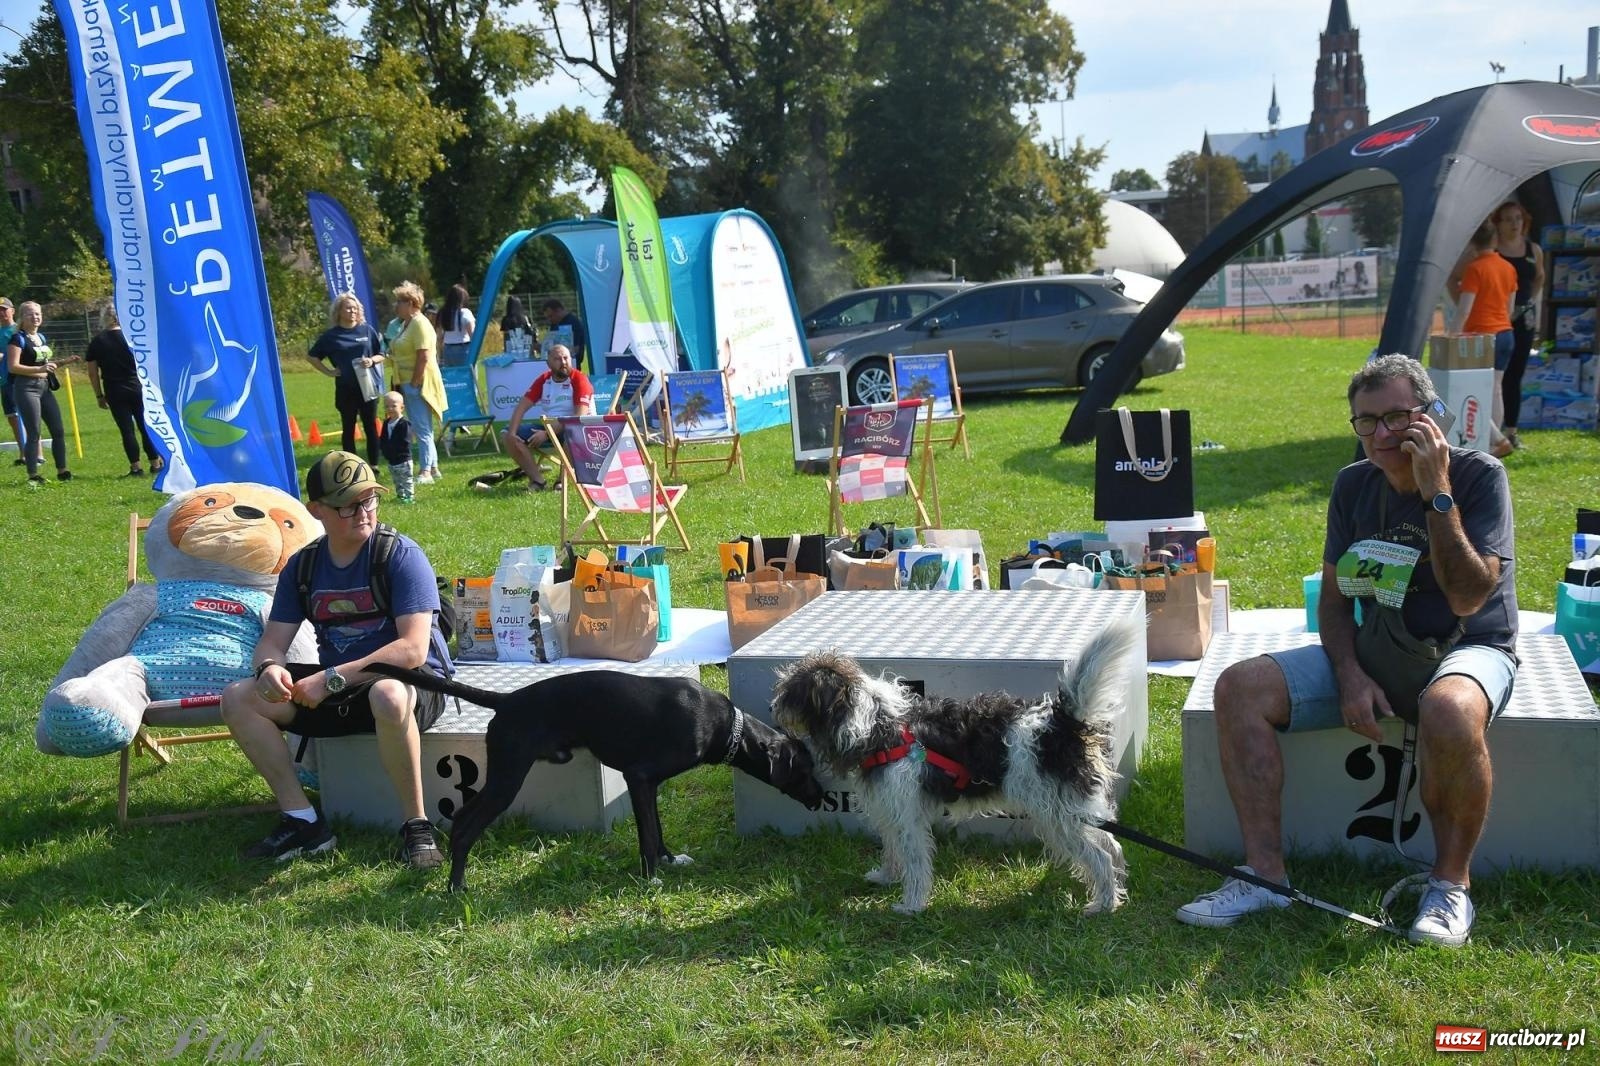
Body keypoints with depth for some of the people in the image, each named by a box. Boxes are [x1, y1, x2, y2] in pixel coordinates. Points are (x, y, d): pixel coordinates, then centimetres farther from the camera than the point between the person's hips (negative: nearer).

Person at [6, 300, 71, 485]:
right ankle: (33, 476, -2)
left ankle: (62, 471, 16)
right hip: (26, 388, -7)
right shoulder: (18, 339, -8)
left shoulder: (41, 338, 15)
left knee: (58, 431, 6)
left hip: (45, 387, 8)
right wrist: (40, 369, -24)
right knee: (33, 434, -8)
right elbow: (12, 366, -17)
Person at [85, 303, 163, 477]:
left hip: (115, 392, 1)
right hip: (137, 389, -1)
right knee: (146, 426, 9)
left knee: (127, 429, 3)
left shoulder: (97, 342, 1)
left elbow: (93, 372, 2)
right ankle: (155, 463, 12)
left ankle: (136, 467, 2)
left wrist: (99, 396, 9)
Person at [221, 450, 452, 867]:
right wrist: (270, 668, -22)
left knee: (388, 696, -42)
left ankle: (416, 825, -24)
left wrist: (331, 679, -28)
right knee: (238, 698, -10)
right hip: (336, 689, 6)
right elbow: (273, 641, 4)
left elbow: (412, 650, -23)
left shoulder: (401, 555, -15)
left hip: (408, 681, -6)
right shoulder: (302, 565, 3)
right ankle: (301, 820, -4)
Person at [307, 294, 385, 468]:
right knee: (348, 429, 6)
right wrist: (329, 372, 0)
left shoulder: (367, 330, 4)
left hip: (367, 386, 1)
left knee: (371, 427, 2)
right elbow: (311, 356, 10)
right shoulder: (331, 335, 1)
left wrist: (372, 360, -11)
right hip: (345, 389, 0)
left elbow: (381, 355, 9)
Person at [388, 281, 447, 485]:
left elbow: (424, 356, -21)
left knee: (422, 428, -9)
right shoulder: (407, 324, 17)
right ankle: (433, 468, 21)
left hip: (419, 384, -10)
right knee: (422, 429, 14)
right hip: (409, 384, 10)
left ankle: (425, 472, -8)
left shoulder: (420, 323, -14)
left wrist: (415, 382, -20)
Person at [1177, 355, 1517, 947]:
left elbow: (1468, 598, -22)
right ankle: (1266, 875, -12)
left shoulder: (1479, 475, -13)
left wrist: (1437, 494, -26)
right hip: (1376, 651, 5)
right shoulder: (1354, 484, 2)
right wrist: (1350, 676, -10)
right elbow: (1334, 596, 7)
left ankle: (1450, 881, -17)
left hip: (1470, 649, -5)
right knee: (1240, 688, -15)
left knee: (1449, 711, -42)